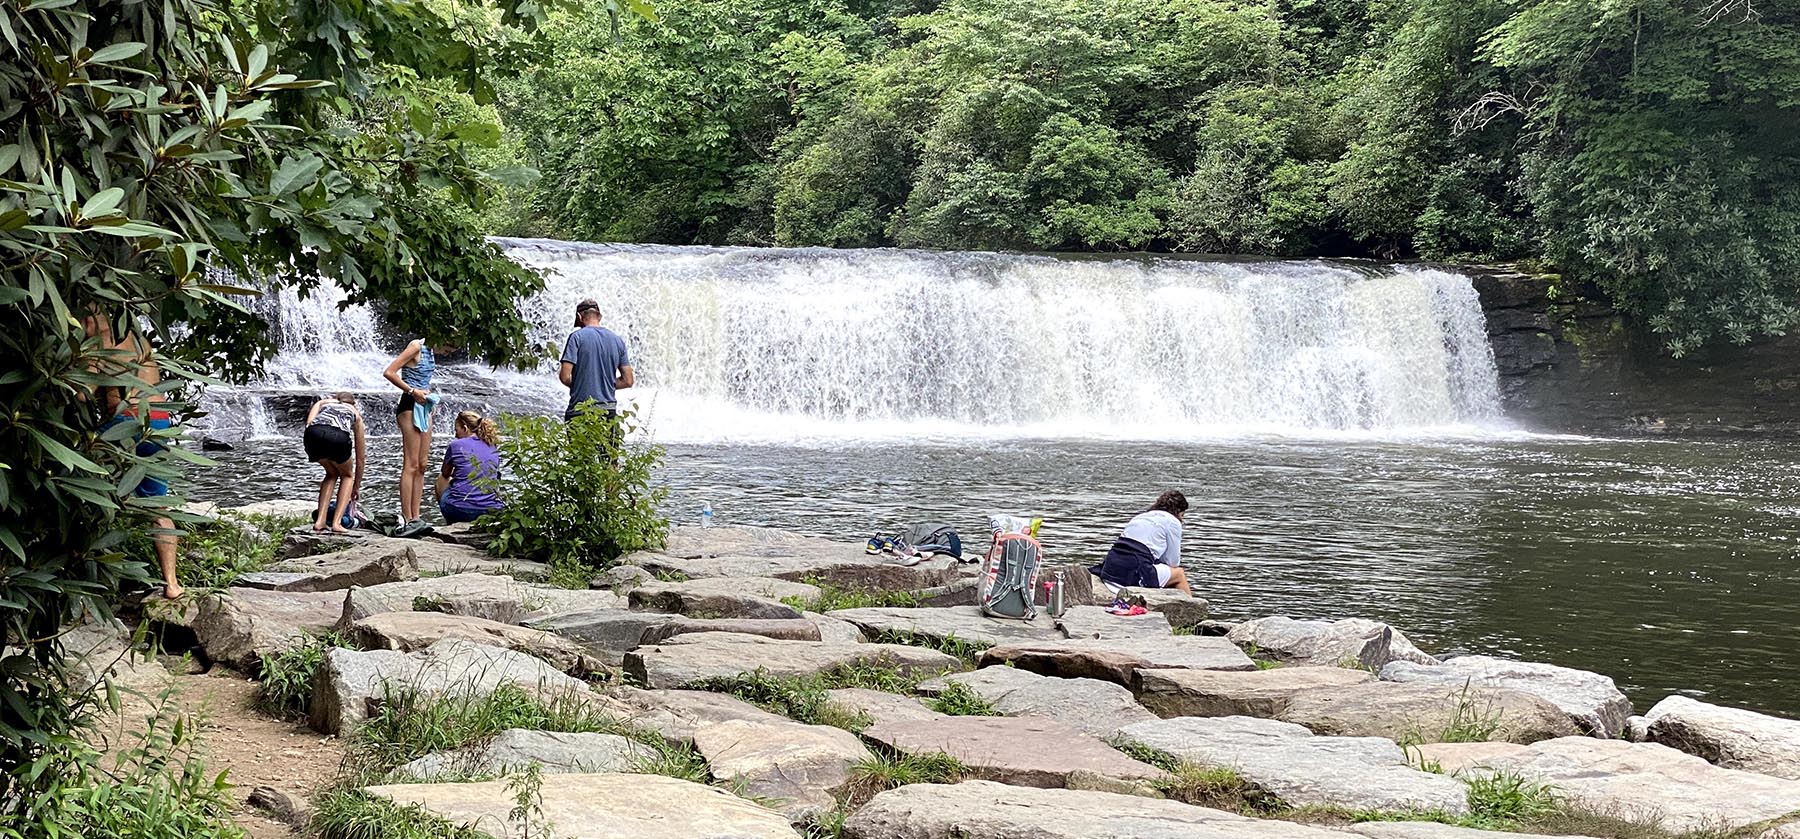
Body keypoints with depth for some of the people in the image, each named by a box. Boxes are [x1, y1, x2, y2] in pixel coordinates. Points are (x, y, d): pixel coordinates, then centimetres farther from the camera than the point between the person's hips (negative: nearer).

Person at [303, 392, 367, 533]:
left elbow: (309, 422, 13)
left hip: (313, 433, 2)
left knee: (332, 474, 31)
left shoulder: (322, 402, 39)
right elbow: (360, 458, 41)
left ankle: (320, 521, 20)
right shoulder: (355, 413, 36)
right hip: (338, 436, -2)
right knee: (347, 475, 28)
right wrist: (357, 486, 51)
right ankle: (337, 523, 13)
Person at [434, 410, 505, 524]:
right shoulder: (494, 448, 12)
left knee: (441, 479, 27)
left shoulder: (455, 445, 1)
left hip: (459, 511, -5)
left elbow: (445, 474, 18)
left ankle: (453, 525, 23)